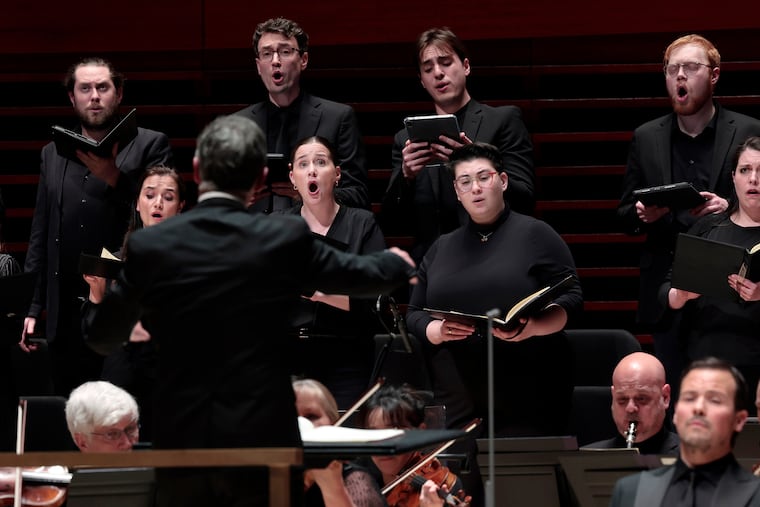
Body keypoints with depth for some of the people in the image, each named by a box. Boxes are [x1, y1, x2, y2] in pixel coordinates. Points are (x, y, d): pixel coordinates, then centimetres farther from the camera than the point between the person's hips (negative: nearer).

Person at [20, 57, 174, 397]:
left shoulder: (150, 145, 4)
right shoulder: (53, 154, 17)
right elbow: (40, 235, 18)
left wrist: (115, 179, -18)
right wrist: (32, 307, 12)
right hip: (66, 315, 4)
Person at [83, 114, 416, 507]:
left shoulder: (149, 246, -3)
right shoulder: (286, 239, -4)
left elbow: (101, 338, 9)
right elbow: (359, 274, 14)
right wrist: (398, 264, 38)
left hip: (182, 444, 1)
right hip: (263, 440, -1)